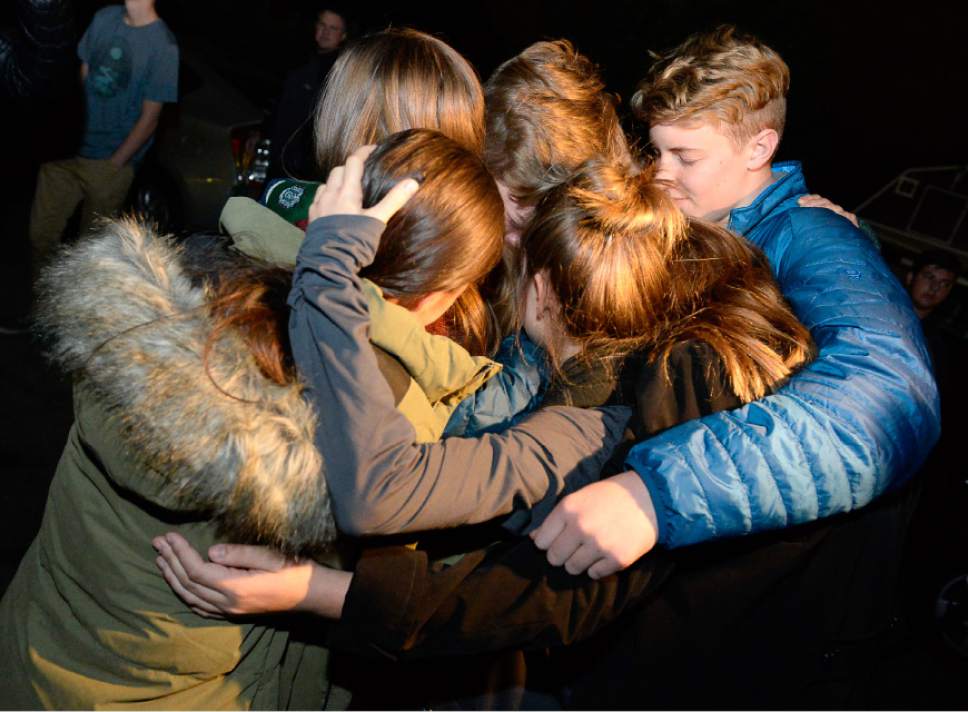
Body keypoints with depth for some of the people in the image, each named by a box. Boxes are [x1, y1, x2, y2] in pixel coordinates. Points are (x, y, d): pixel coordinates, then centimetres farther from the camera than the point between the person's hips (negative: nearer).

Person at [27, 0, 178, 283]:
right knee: (39, 233, 9)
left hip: (111, 161, -4)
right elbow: (83, 73, 12)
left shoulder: (164, 47, -14)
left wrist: (112, 166, -11)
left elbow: (149, 119, -12)